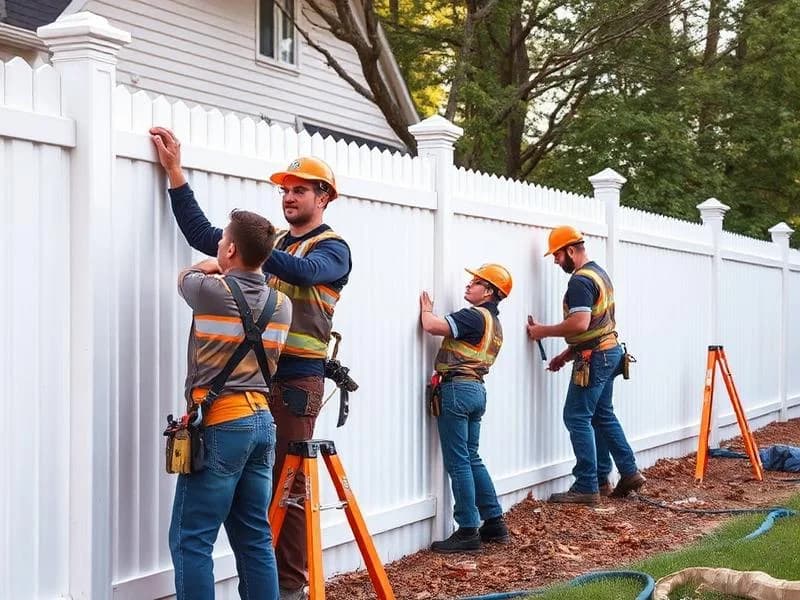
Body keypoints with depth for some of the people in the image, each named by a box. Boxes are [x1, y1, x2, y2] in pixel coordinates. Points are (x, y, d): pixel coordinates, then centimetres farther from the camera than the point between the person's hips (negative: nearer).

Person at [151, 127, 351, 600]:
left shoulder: (332, 248, 0)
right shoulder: (274, 242, 18)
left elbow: (305, 272, -23)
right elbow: (204, 236, 12)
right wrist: (174, 170, 8)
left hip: (297, 379, -6)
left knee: (288, 482, -4)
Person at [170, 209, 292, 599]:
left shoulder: (211, 291, -9)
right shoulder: (281, 304, 7)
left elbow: (186, 277, 15)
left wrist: (211, 267, 32)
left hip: (220, 425, -6)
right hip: (262, 421, 7)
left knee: (191, 541, -2)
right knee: (255, 538, 10)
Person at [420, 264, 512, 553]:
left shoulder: (475, 316, -12)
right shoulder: (494, 324, 19)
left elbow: (432, 326, -21)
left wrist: (426, 309, 0)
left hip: (457, 388, -10)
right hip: (476, 390, 10)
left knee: (458, 462, -6)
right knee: (472, 459, 16)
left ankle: (468, 531, -5)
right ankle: (494, 523, 18)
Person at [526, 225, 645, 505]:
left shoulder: (580, 280, -16)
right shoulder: (600, 273, 16)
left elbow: (580, 323, -27)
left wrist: (544, 331, -15)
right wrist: (567, 354, 19)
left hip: (594, 357, -10)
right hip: (609, 350, 10)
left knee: (577, 418, -5)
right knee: (603, 415, 18)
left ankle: (587, 487, -4)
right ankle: (629, 473, 20)